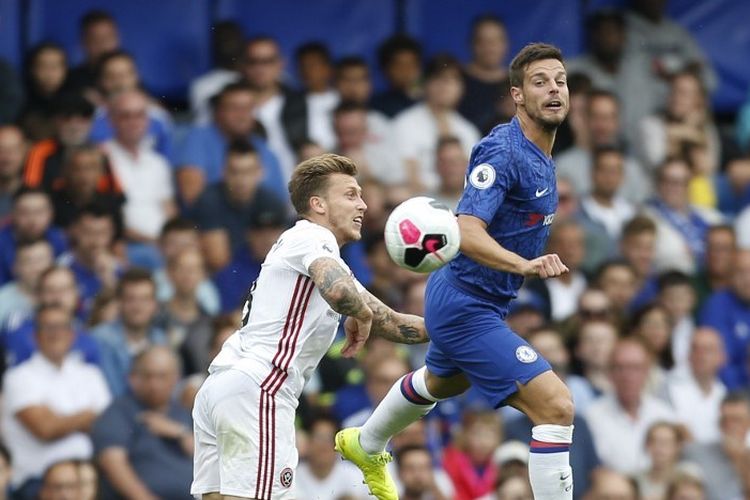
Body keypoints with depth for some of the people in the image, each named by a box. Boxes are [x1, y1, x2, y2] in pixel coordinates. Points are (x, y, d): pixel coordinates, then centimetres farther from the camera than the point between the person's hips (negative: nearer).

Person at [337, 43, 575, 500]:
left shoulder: (540, 155, 4)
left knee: (441, 382, 39)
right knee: (557, 406, -21)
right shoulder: (502, 151, -25)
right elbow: (467, 232, -36)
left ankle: (366, 446, 66)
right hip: (468, 307, -11)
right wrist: (524, 265, -49)